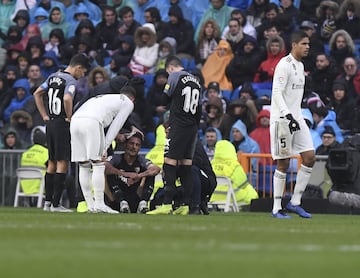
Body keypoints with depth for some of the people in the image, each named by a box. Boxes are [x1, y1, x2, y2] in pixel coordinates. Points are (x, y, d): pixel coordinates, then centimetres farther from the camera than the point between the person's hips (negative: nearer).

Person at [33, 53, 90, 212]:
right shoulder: (71, 81, -12)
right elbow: (67, 99, -30)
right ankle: (56, 203, -7)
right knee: (62, 163, -5)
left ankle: (48, 201, 16)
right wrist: (69, 117, -15)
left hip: (50, 122, 8)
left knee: (52, 162, 14)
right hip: (62, 124, -8)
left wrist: (45, 115, 18)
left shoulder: (53, 77, 13)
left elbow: (37, 94, 21)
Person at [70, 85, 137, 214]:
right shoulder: (128, 103, 20)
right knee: (98, 165, -1)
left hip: (75, 120, 7)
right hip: (92, 122, -7)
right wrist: (105, 147, 8)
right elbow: (115, 126, 11)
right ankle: (99, 204, -4)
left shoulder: (103, 97, 39)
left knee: (84, 166, 10)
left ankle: (90, 205, 13)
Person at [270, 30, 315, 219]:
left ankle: (295, 202, 7)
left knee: (309, 157, 1)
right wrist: (288, 115, -29)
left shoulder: (300, 65, 16)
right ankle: (277, 208, 3)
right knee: (283, 164, -5)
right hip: (282, 119, -9)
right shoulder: (285, 65, -13)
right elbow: (277, 92, -21)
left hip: (296, 118, 9)